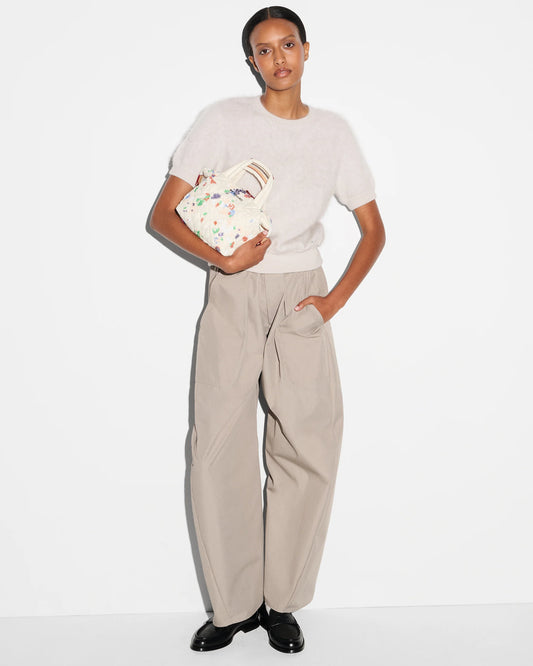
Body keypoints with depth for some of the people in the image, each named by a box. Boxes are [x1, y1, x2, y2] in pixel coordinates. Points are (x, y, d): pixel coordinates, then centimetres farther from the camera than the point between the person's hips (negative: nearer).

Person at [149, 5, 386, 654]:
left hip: (301, 295, 2)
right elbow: (162, 214, -1)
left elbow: (373, 229, 14)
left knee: (308, 448, -5)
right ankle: (234, 604, 9)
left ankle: (282, 601, 11)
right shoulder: (223, 119, 3)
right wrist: (221, 257, -16)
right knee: (219, 448, -6)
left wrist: (337, 299, 2)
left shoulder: (333, 130, 10)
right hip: (232, 294, -1)